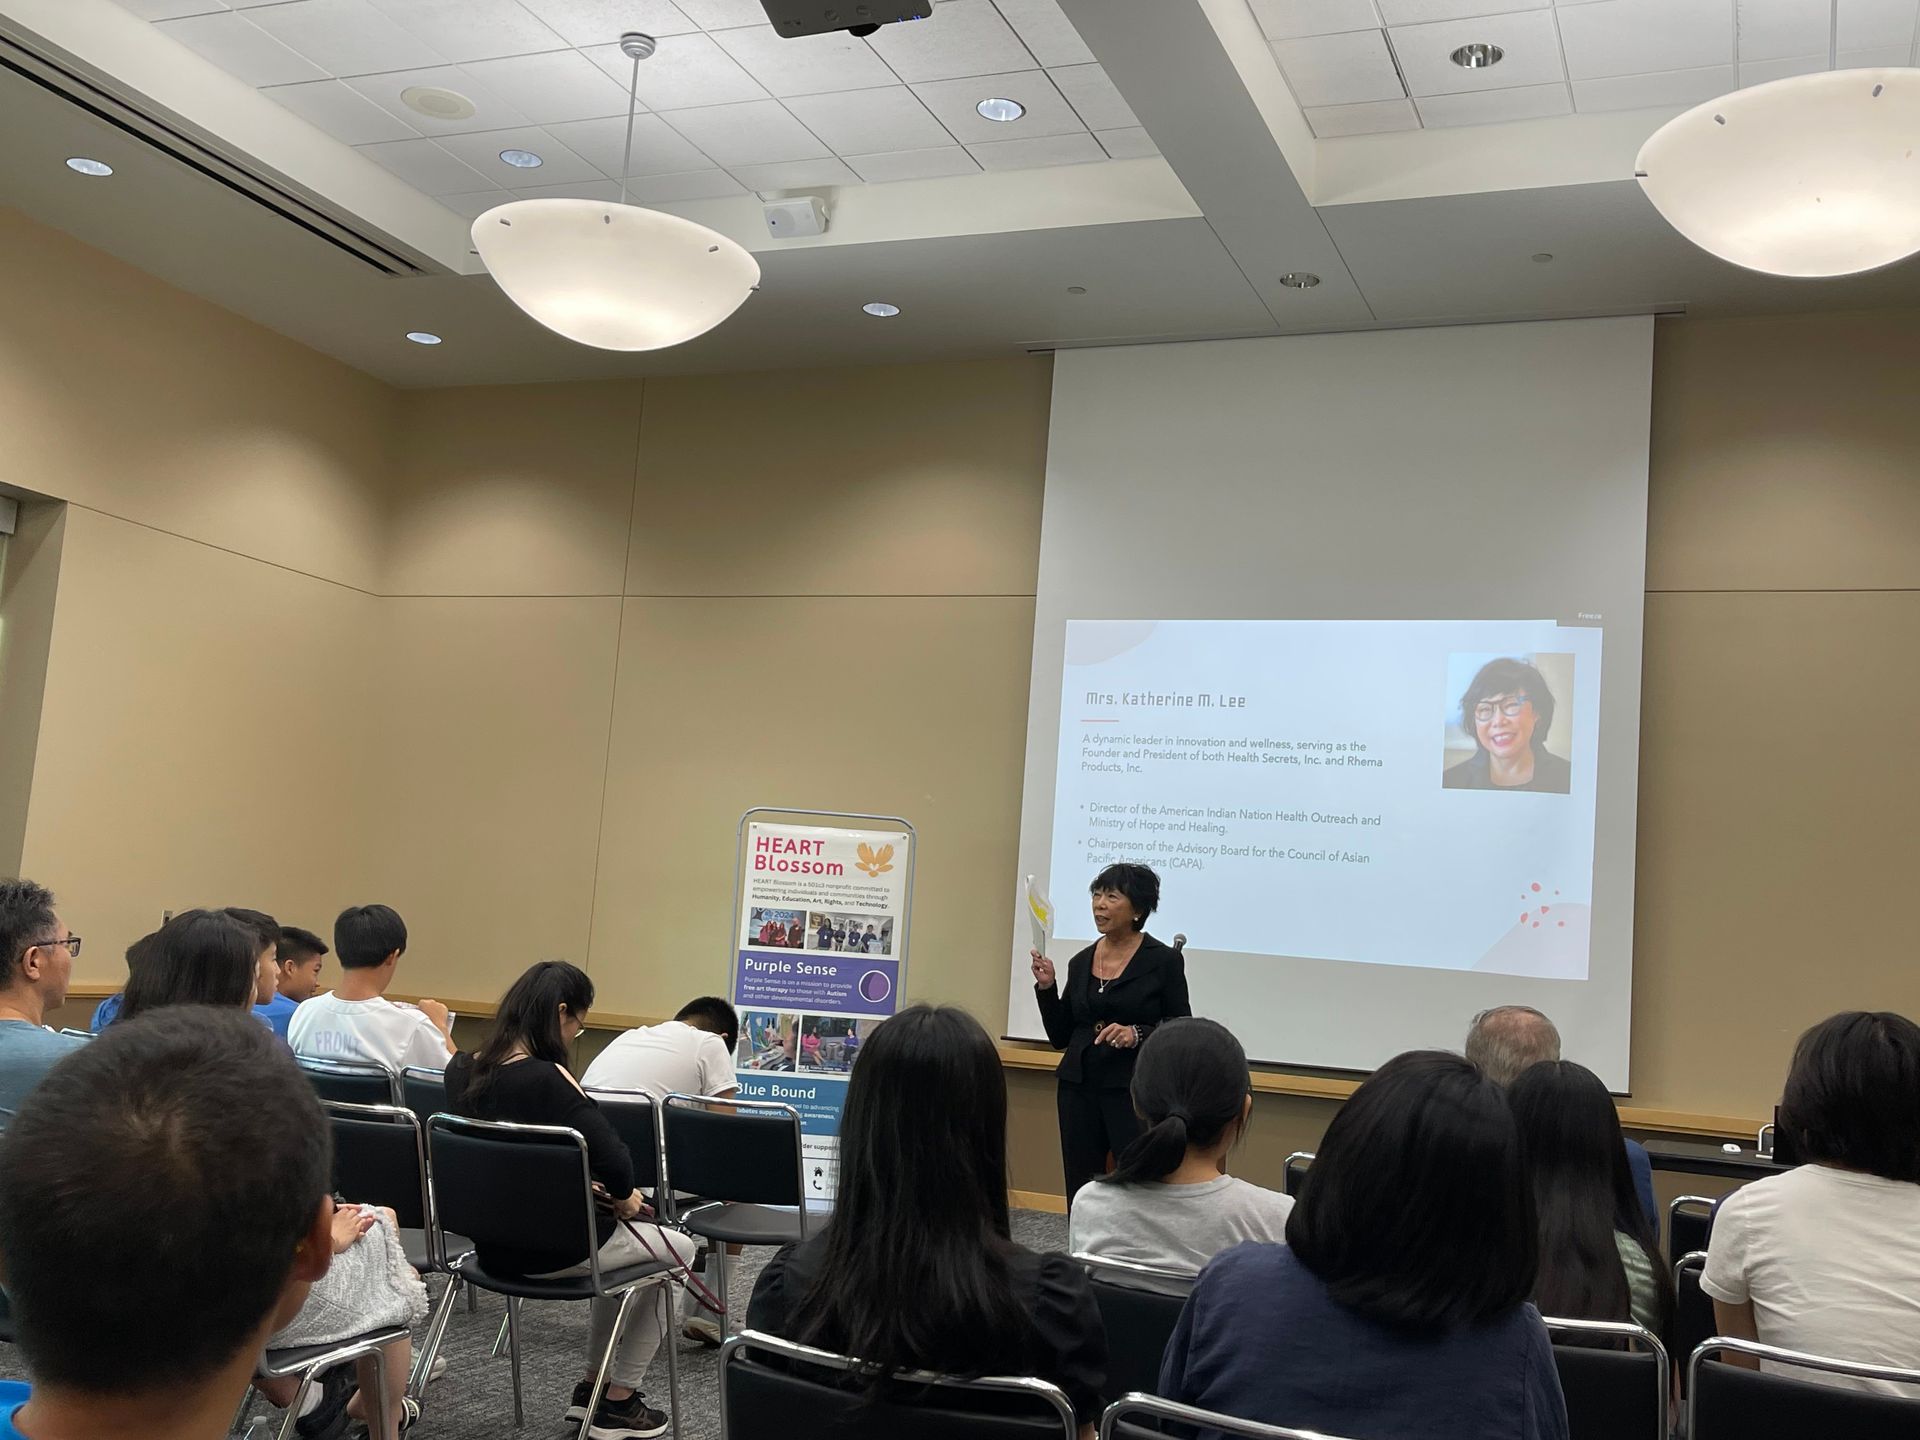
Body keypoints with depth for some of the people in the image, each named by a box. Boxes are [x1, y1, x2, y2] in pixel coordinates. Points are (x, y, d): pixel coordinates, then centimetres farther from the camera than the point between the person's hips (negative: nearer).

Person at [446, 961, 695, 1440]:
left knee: (622, 1236, 32)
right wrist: (622, 1197, -7)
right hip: (551, 1249, -8)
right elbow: (614, 1163, -29)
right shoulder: (547, 1078, -26)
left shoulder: (462, 1070, -2)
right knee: (678, 1250, 18)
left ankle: (592, 1386, 37)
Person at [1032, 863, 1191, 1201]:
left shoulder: (1164, 961, -4)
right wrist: (1046, 987, -1)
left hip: (1135, 1093, -5)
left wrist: (1138, 1034, -19)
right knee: (1080, 1197, 4)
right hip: (1079, 1089, 5)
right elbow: (1060, 1037, 12)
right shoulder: (1081, 962, 10)